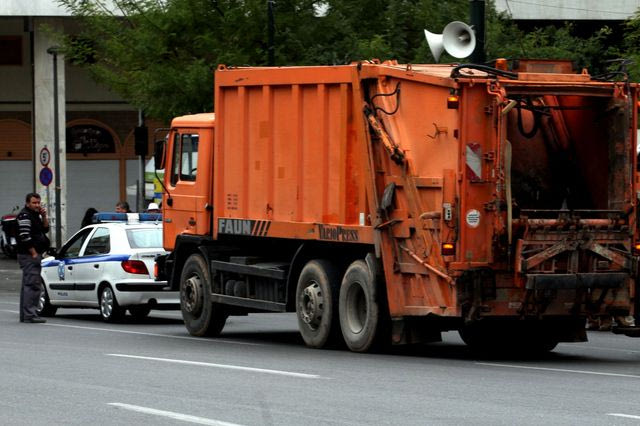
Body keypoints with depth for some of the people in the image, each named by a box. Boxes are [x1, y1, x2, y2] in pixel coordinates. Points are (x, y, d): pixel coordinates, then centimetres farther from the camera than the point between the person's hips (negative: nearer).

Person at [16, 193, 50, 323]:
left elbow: (45, 229, 21)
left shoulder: (34, 215, 19)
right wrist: (34, 253, -19)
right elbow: (25, 236, -20)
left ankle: (24, 315, 17)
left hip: (34, 255, 11)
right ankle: (29, 315, -18)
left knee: (27, 285, 12)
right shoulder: (24, 216, -12)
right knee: (33, 285, -15)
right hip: (29, 255, -11)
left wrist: (44, 216, 5)